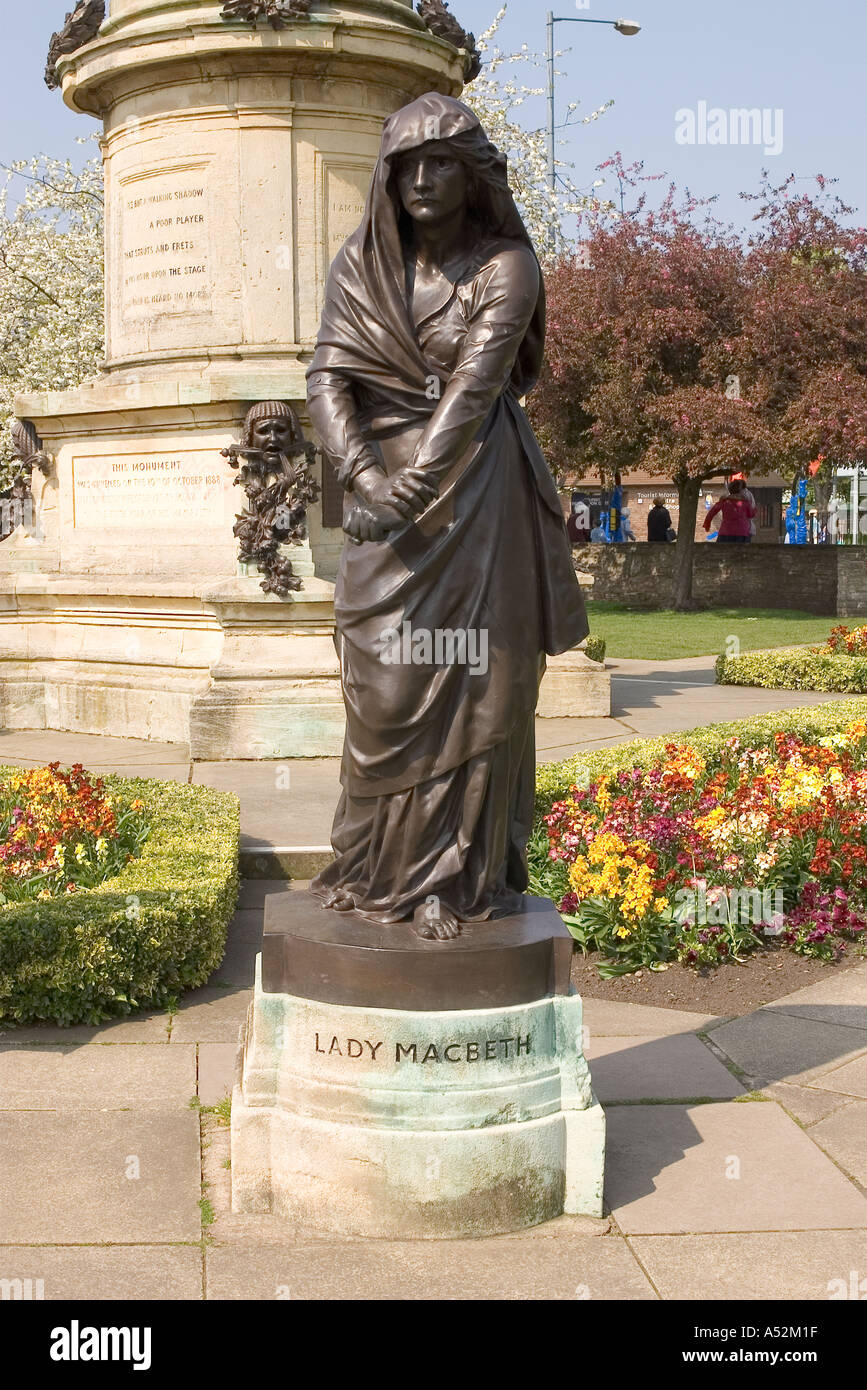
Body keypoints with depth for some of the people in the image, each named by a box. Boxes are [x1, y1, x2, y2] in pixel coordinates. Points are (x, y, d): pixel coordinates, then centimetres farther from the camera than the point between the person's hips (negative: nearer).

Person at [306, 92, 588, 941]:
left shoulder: (506, 267, -4)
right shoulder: (361, 265, 7)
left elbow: (473, 384, -16)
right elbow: (327, 376, -4)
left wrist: (413, 486, -27)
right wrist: (363, 474, -21)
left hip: (476, 488, -2)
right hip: (385, 480, 3)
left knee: (474, 682, -1)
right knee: (385, 683, 2)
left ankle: (458, 877, 7)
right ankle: (377, 868, 15)